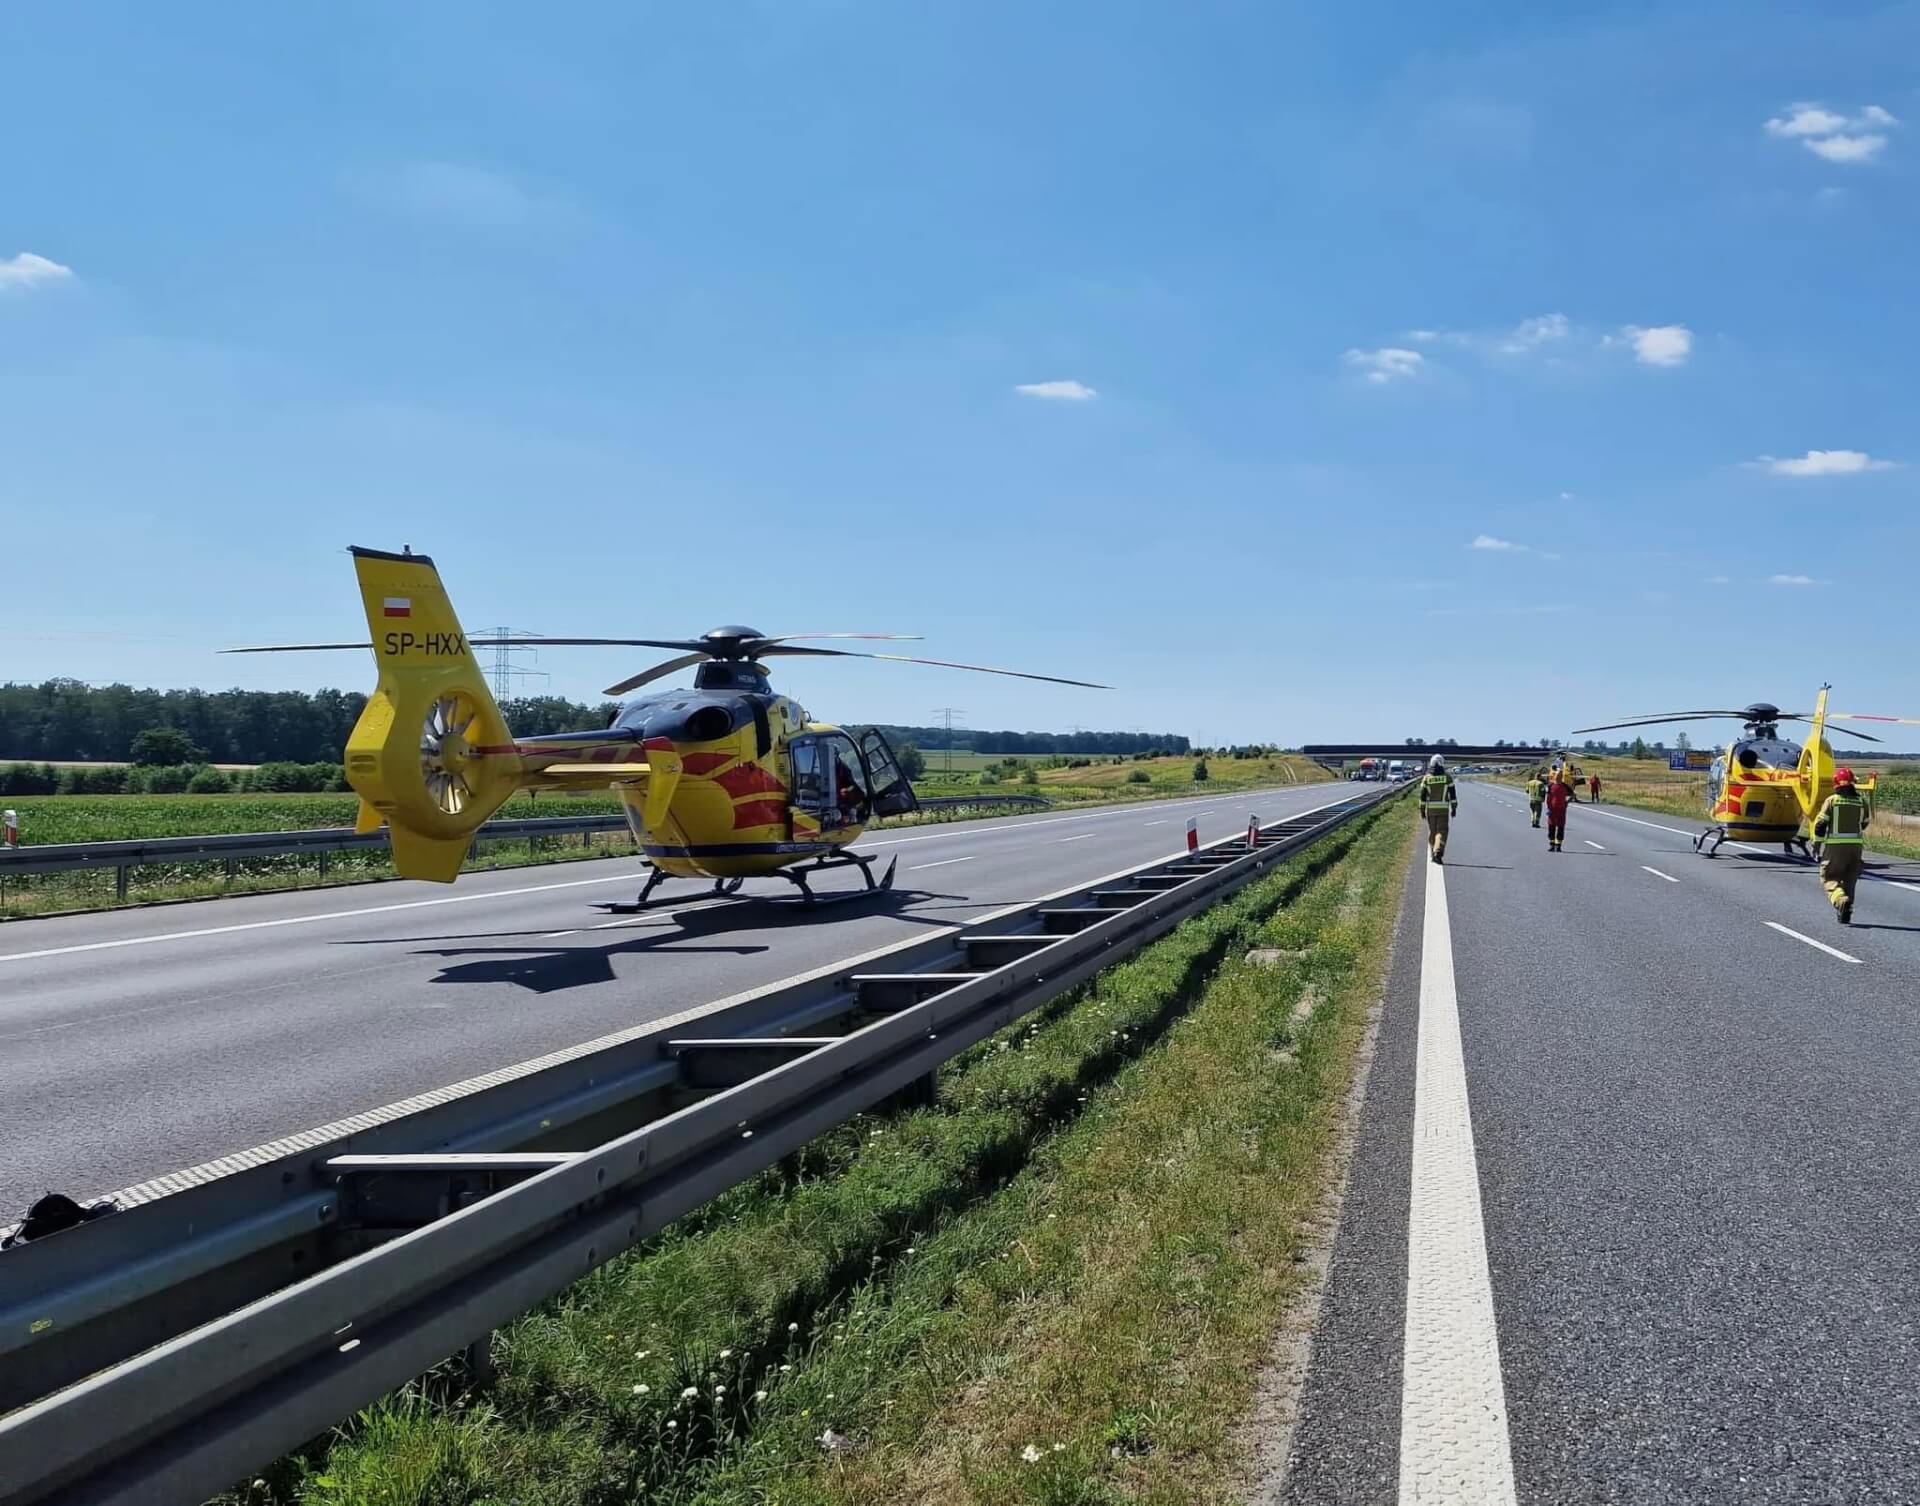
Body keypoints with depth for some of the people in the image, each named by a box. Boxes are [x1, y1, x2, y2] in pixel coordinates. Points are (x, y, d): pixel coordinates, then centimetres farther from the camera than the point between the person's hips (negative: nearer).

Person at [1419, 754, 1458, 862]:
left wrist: (1422, 810, 5)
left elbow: (1422, 795, -2)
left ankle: (1434, 854, 21)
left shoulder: (1426, 778, -2)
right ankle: (1438, 854, -22)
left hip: (1430, 809, 2)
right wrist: (1454, 808, 4)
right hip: (1443, 809, -2)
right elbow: (1453, 794, -3)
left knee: (1432, 831, 14)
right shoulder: (1447, 777, -4)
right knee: (1442, 832, -4)